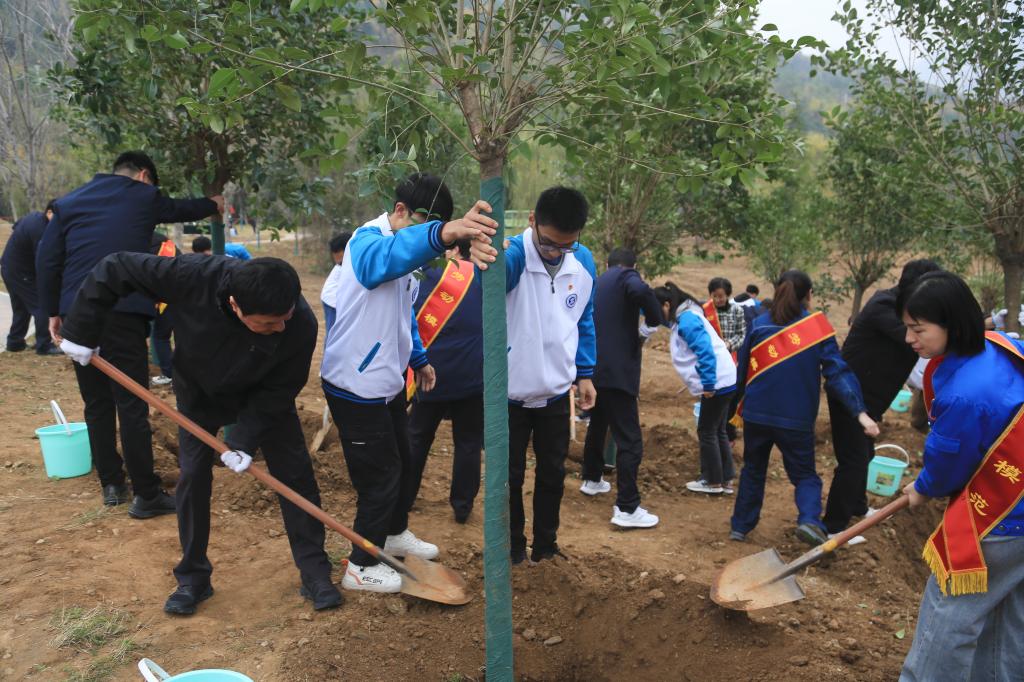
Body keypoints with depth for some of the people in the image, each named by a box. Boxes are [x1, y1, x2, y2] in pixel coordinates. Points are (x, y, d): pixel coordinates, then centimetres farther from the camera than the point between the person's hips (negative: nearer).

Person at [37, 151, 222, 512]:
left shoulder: (68, 202, 15)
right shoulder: (143, 196, 8)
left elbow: (47, 261, 10)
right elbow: (181, 209, 28)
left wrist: (53, 311, 15)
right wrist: (212, 204, 47)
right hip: (124, 311, -4)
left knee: (96, 403, 14)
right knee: (132, 404, -4)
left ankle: (111, 485, 22)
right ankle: (146, 495, 0)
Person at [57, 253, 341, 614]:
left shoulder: (301, 325, -38)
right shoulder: (193, 276, -40)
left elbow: (280, 389, -24)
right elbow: (115, 269, -27)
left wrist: (244, 439, -28)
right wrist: (81, 333, -21)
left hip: (262, 397, 0)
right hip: (199, 392, 1)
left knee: (295, 474, -5)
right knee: (192, 478, 0)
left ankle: (315, 573, 8)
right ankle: (192, 579, 18)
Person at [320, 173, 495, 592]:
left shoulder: (405, 253, 9)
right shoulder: (369, 239, -22)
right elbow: (381, 259, -50)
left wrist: (419, 358, 20)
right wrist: (441, 233, -67)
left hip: (387, 382, 9)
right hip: (356, 386, -9)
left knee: (402, 463, 21)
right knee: (381, 474, 1)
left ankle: (395, 534, 44)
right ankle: (361, 567, 19)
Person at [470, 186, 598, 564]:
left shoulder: (584, 261, -6)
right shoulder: (514, 254, -23)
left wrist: (585, 374, 7)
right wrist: (484, 256, -72)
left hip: (556, 391, 4)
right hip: (511, 392, -4)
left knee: (553, 474, 17)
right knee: (510, 477, 11)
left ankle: (546, 546, 36)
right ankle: (514, 550, 31)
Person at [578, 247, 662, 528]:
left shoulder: (597, 284, 18)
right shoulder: (627, 277, -5)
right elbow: (641, 291, -30)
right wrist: (654, 320, -14)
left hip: (593, 368, 8)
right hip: (616, 371, -8)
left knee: (597, 427, 26)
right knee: (630, 440, -6)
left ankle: (592, 480, 43)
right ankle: (627, 508, -7)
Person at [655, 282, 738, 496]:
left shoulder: (686, 320, -18)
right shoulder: (684, 317, 13)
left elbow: (705, 351, -24)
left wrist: (708, 384, -22)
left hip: (718, 382, -10)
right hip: (723, 381, 10)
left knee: (707, 431, 1)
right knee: (718, 431, 16)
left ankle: (713, 482, 12)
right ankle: (726, 479, 23)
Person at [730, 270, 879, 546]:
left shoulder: (759, 325, 0)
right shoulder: (817, 327, -4)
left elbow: (742, 370, 8)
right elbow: (837, 372, -13)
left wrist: (743, 401, 25)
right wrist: (860, 411, -16)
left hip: (757, 414, 2)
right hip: (796, 419, -2)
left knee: (753, 470, 21)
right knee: (805, 475, 14)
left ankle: (741, 526, 26)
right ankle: (809, 520, -13)